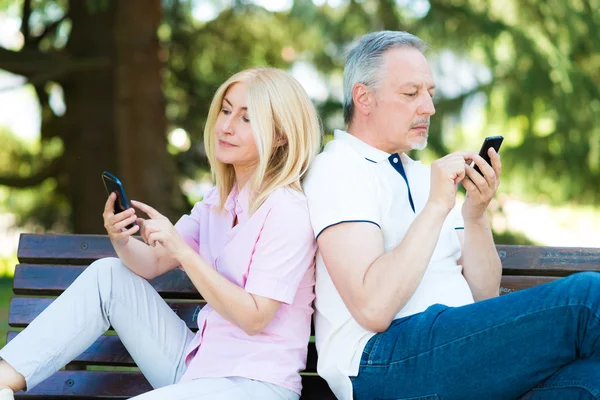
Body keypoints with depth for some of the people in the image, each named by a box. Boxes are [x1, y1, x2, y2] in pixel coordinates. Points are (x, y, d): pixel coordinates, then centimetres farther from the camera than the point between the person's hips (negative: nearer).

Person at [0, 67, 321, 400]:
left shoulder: (287, 212, -15)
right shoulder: (220, 199, 12)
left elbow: (254, 318, -20)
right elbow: (152, 263, 9)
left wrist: (183, 251, -25)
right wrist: (122, 241, -14)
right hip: (199, 367, 8)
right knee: (108, 274, 3)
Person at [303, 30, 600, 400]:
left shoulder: (424, 176, 23)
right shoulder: (338, 171, -2)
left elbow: (483, 296, 16)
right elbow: (373, 308, -16)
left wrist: (475, 214, 0)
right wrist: (437, 205, -14)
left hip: (457, 344, 8)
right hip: (384, 358, -8)